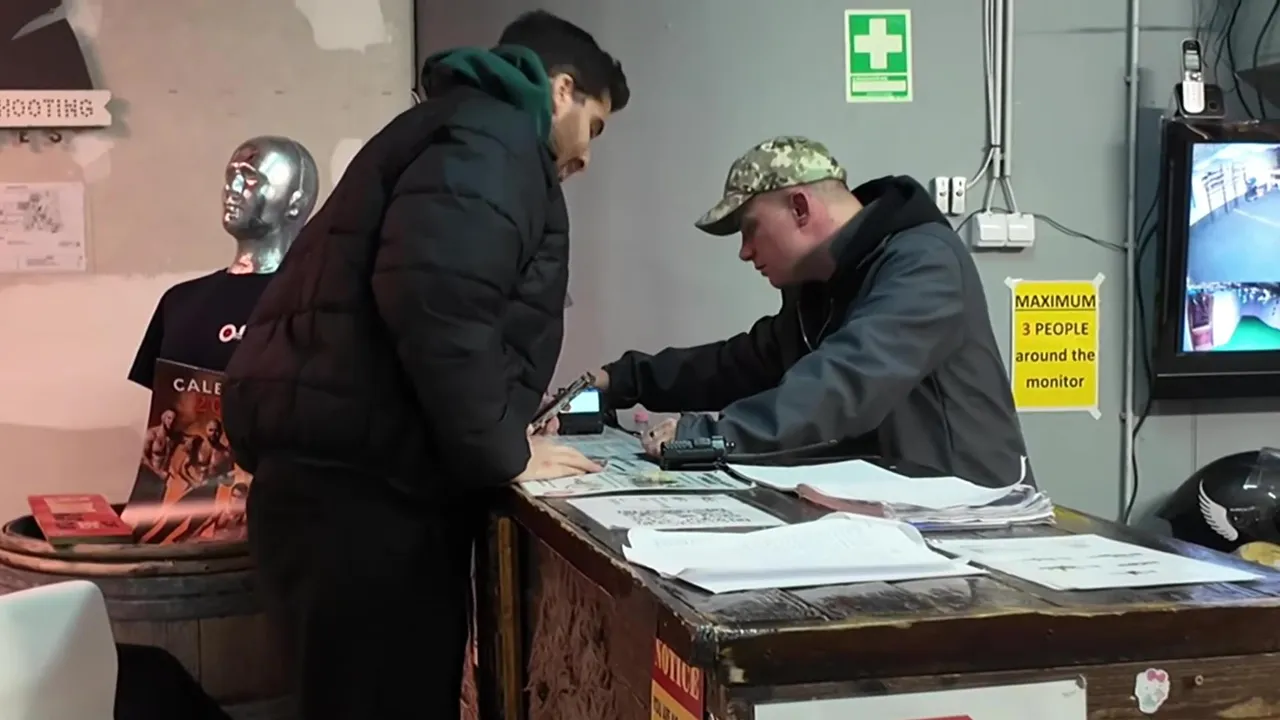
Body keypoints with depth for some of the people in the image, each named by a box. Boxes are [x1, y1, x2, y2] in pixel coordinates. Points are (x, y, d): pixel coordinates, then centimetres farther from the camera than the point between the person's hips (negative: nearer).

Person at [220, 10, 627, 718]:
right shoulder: (493, 141, -7)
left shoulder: (469, 131, 26)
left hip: (347, 475, 10)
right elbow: (433, 301, -23)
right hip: (362, 488, -10)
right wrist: (504, 450, -13)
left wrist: (501, 426, 23)